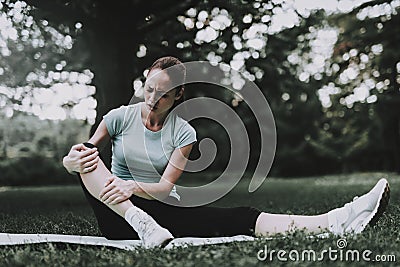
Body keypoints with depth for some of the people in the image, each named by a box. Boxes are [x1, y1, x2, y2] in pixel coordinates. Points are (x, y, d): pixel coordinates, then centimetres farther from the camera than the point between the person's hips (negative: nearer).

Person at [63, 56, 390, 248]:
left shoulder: (184, 132, 2)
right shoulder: (120, 117, 1)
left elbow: (165, 188, -4)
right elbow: (71, 159, 5)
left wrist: (134, 186, -26)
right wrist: (74, 160, -21)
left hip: (164, 212, 0)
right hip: (117, 217, 0)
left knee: (237, 218, -25)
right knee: (86, 155, -26)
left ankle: (334, 223, -39)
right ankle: (141, 225, -46)